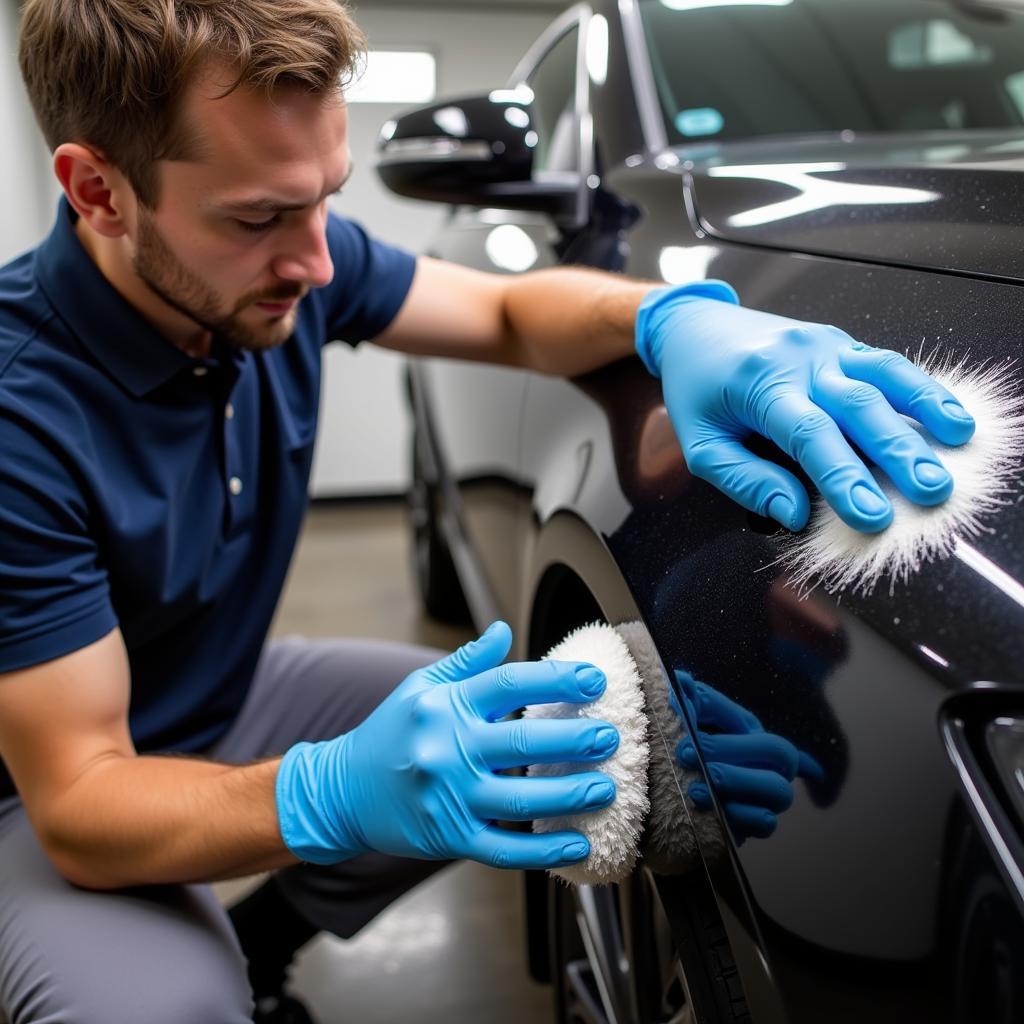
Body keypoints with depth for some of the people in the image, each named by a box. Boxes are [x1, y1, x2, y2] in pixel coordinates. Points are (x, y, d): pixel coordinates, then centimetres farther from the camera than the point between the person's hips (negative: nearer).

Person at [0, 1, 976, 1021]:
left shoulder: (282, 264, -16)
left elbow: (510, 311, -6)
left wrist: (677, 318, -28)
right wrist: (338, 793, -49)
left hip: (229, 693, 6)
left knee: (521, 742, -1)